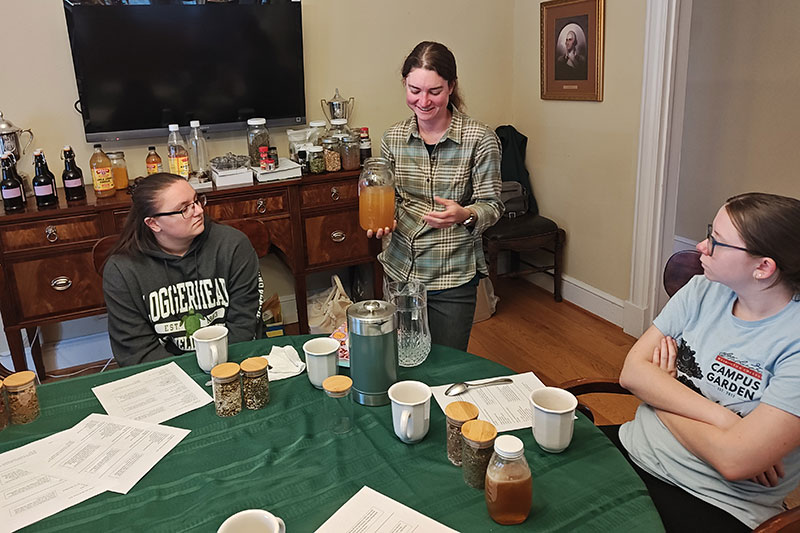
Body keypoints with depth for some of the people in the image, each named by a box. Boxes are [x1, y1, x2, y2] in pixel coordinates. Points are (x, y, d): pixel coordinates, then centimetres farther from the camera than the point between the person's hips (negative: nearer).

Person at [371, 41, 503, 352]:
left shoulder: (479, 139, -10)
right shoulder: (393, 138, 2)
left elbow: (492, 205, -6)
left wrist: (464, 215, -27)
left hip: (454, 278, -3)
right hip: (400, 270, 4)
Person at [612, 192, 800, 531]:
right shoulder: (703, 291, 0)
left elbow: (735, 461, -25)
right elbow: (631, 372, -6)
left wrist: (661, 390, -9)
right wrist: (720, 417, -19)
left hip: (716, 504, -5)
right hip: (634, 449, 5)